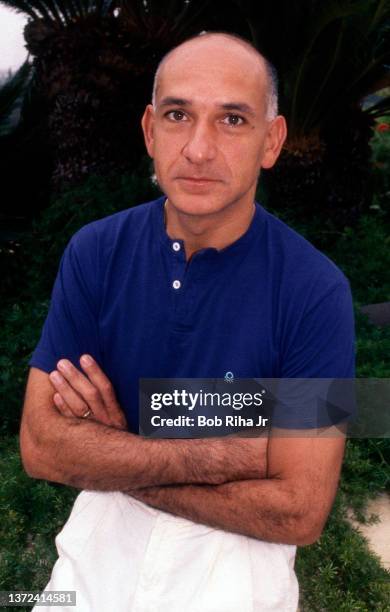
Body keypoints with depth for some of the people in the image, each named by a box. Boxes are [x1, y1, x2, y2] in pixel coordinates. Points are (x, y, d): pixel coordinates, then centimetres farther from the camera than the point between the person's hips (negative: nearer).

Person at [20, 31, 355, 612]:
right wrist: (225, 455, -21)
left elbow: (297, 512, -20)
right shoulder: (94, 252, -11)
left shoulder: (315, 291, -20)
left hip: (237, 544, -1)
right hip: (103, 527, 2)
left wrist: (114, 458, -16)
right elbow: (41, 444, -14)